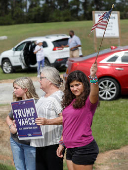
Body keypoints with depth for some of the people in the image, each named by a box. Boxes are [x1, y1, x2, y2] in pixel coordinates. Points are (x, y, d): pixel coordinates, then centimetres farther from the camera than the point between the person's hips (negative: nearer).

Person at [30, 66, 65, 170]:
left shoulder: (58, 96, -13)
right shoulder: (44, 96, 18)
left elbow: (64, 118, -22)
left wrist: (47, 122, -34)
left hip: (53, 143, -9)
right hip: (40, 143, 10)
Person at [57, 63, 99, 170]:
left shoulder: (88, 101, -10)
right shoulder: (70, 102, 12)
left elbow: (94, 94, -34)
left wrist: (93, 77, -50)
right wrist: (62, 143, 19)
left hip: (84, 149, -8)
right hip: (70, 149, 8)